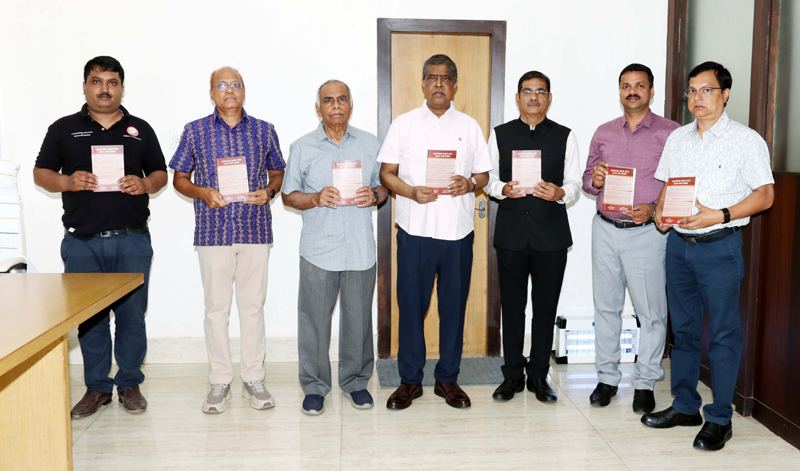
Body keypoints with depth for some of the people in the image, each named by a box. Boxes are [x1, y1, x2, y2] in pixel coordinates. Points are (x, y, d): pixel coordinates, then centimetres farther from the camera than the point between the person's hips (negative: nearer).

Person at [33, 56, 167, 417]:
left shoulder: (140, 129, 12)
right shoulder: (64, 129, 9)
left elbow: (161, 173, 14)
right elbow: (41, 173, 9)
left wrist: (145, 184, -8)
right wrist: (68, 182, -12)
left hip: (132, 240, 0)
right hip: (82, 241, 0)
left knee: (132, 315, 2)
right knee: (89, 317, 5)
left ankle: (130, 384, 17)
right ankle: (97, 387, 18)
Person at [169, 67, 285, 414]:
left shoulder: (264, 131, 8)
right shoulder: (195, 131, 6)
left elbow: (277, 173, 15)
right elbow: (179, 178, 9)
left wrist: (268, 191, -7)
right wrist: (204, 193, -11)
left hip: (255, 229, 1)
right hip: (213, 231, -1)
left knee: (253, 305, 6)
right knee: (216, 306, 4)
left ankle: (254, 378, 17)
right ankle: (220, 381, 16)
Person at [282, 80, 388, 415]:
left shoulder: (370, 145, 10)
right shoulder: (302, 148, 6)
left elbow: (385, 187, 15)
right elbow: (289, 196, 7)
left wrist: (374, 195, -8)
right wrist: (316, 199, -12)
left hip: (361, 248, 1)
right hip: (318, 248, -1)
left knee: (358, 318, 8)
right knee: (314, 318, 3)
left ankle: (355, 381, 26)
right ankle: (314, 386, 19)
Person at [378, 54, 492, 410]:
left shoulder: (469, 126, 12)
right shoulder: (404, 124, 8)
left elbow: (484, 175, 12)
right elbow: (387, 173, 5)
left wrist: (469, 184, -10)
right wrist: (411, 191, -14)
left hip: (458, 232, 1)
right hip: (414, 230, -1)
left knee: (454, 306, 6)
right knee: (411, 305, 3)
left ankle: (448, 379, 21)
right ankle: (410, 380, 17)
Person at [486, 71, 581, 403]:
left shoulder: (565, 136, 8)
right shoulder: (500, 134, 10)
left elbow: (575, 185, 5)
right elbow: (488, 177, 8)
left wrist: (559, 193, -17)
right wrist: (503, 189, -13)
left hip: (551, 235, 0)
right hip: (511, 234, 0)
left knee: (546, 307, 5)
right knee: (512, 306, 6)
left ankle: (538, 376, 19)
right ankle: (513, 374, 19)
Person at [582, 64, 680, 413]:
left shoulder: (670, 133, -1)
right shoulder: (604, 133, 11)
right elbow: (587, 179, 16)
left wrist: (654, 209, -18)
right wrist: (594, 180, -7)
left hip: (647, 231, -3)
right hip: (605, 229, 4)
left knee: (650, 311, 1)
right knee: (606, 306, 10)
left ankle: (645, 383, 15)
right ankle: (607, 378, 22)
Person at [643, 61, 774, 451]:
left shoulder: (746, 140, -4)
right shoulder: (677, 138, 12)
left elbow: (764, 195, -8)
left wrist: (719, 215, -20)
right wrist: (661, 210, -1)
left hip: (719, 246, -5)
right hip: (678, 243, 5)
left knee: (723, 333, 1)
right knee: (683, 328, 12)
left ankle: (720, 419, 11)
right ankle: (685, 406, 25)